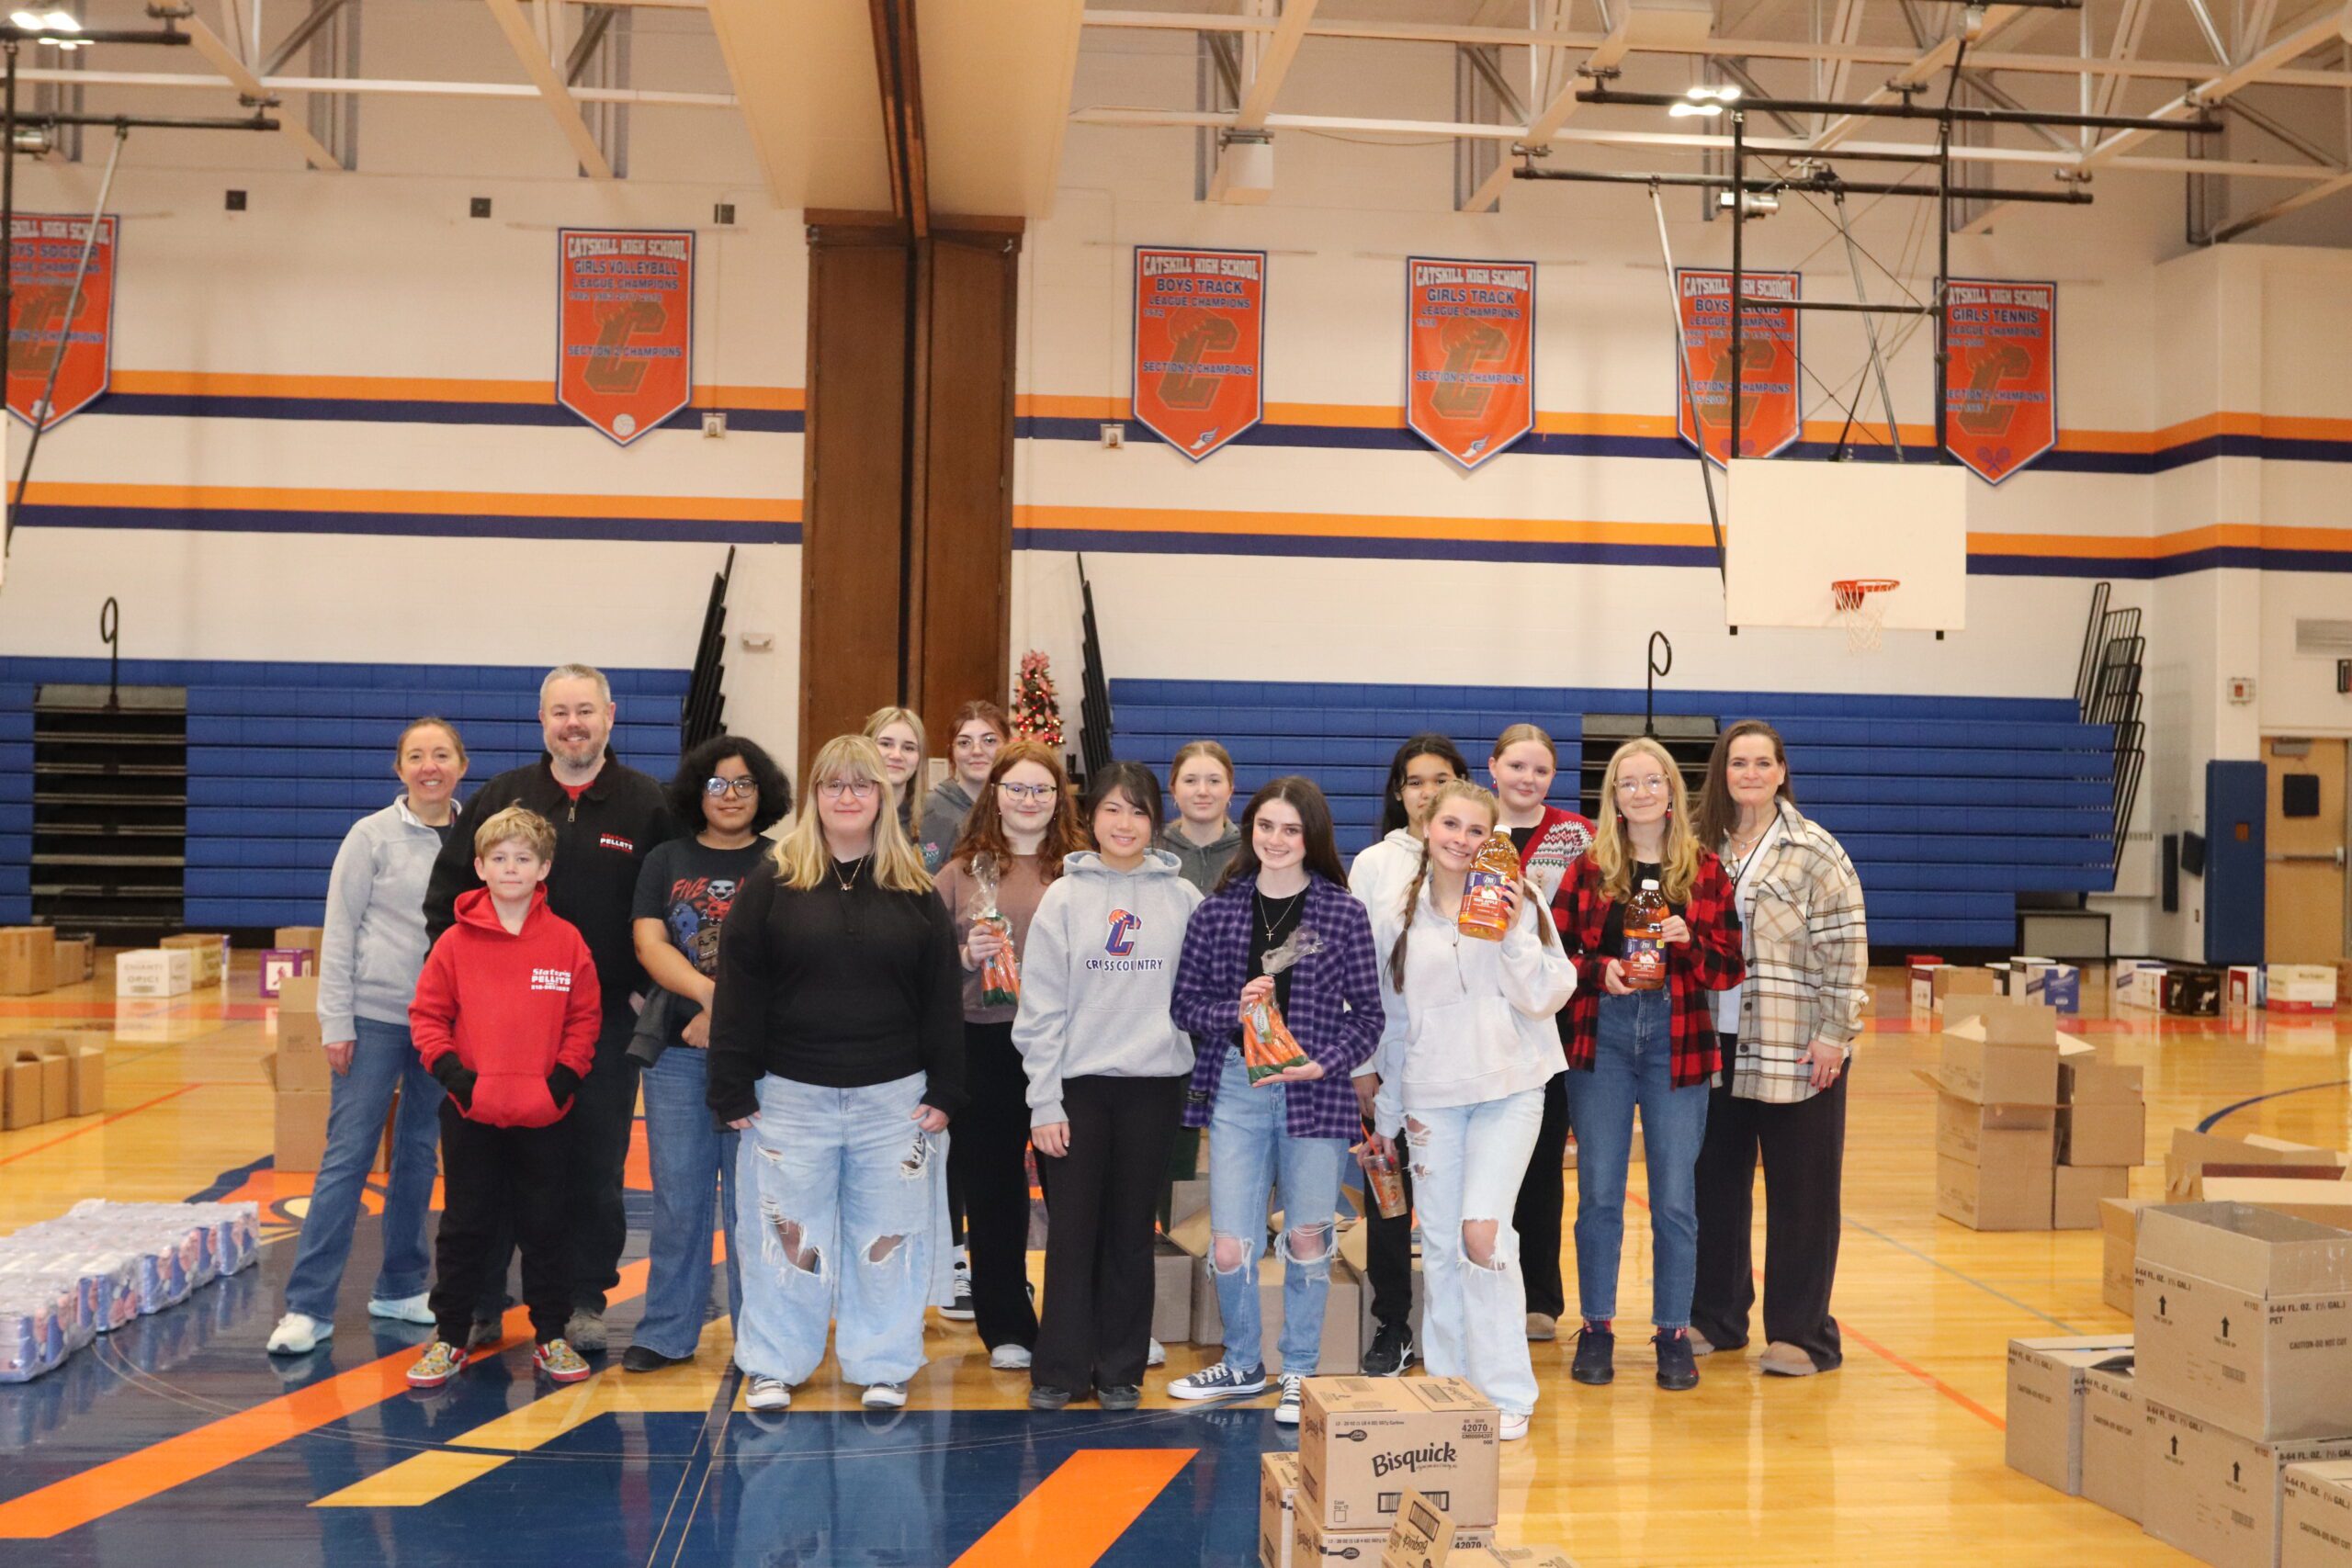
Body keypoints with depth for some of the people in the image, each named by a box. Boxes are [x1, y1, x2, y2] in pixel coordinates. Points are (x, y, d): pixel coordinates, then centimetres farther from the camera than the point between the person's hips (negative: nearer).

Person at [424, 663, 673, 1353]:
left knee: (595, 1167, 7)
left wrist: (648, 989, -5)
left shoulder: (646, 805, 0)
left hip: (605, 1021, -1)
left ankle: (584, 1301, 20)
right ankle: (477, 1303, 18)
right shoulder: (501, 798, 5)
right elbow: (446, 894, 8)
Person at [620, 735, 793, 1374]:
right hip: (678, 1054, 2)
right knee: (678, 1196, 5)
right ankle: (667, 1332, 15)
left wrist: (725, 1015, -14)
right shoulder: (666, 862, 12)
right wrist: (710, 992, -16)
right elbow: (650, 945, 0)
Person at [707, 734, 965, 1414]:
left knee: (887, 1235, 7)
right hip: (792, 1096, -1)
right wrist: (733, 1089, -6)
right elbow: (738, 989, -2)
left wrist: (944, 1091, -1)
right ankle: (773, 1364, 21)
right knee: (788, 1231, 7)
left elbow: (942, 996, 4)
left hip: (893, 1098, 1)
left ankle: (882, 1365, 20)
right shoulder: (772, 880, 0)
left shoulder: (915, 889, 4)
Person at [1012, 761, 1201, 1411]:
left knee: (1132, 1232, 8)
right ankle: (1060, 1369, 12)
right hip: (1077, 1084, -1)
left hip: (1154, 1083, 1)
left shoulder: (1182, 898, 4)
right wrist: (1043, 1102, -6)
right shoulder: (1064, 898, 1)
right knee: (1072, 1230, 2)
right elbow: (1041, 1009, -1)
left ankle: (1121, 1369, 17)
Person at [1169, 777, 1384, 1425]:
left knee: (1306, 1236, 7)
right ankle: (1241, 1364, 25)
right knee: (1229, 1245, 1)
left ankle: (1299, 1373, 24)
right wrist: (1234, 1010, -13)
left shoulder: (1343, 914, -1)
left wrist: (1325, 1064, -14)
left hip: (1314, 1091, -1)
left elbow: (1367, 1013, 0)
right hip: (1235, 1087, 1)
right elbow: (1186, 1002, 5)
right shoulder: (1219, 909, 4)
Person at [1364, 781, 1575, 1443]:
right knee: (1440, 1247, 4)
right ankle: (1447, 1387, 18)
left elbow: (1546, 996, -4)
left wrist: (1516, 934, -16)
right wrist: (1387, 1115, 17)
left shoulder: (1517, 902, 0)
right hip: (1431, 1097, 3)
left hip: (1509, 1089, -3)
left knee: (1482, 1232, -16)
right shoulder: (1397, 921, 8)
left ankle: (1506, 1394, -3)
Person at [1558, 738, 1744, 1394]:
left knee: (1674, 1198, 3)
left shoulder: (1704, 869, 4)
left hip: (1678, 1043, 0)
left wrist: (1688, 942, -15)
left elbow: (1729, 966, 3)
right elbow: (1557, 953, 4)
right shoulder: (1589, 868, 5)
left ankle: (1673, 1332, 16)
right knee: (1599, 1192, 4)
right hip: (1602, 1040, 0)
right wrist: (1599, 970, -15)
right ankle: (1597, 1328, 16)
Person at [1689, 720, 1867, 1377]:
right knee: (1714, 1183, 12)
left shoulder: (1815, 851, -6)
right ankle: (1714, 1317, 26)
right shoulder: (1704, 847, 8)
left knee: (1800, 1191, 3)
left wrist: (1834, 1035, -13)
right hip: (1717, 1044, 5)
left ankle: (1799, 1334, 13)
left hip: (1795, 1050, -5)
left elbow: (1846, 950, -9)